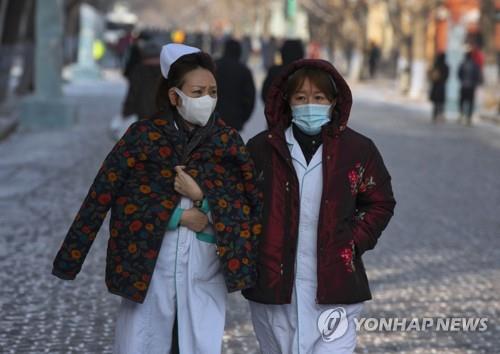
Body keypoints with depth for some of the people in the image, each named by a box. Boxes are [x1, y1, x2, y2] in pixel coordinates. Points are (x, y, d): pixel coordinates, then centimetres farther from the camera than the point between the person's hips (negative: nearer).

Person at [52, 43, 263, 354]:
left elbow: (248, 209, 0)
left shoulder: (227, 142, 3)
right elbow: (102, 197, -8)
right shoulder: (144, 135, -2)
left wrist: (200, 195, -15)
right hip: (148, 265, -1)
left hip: (205, 269, 2)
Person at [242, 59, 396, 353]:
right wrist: (253, 249, -1)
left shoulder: (359, 149, 1)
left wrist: (354, 242, -3)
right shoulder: (261, 148, 3)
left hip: (334, 285, -1)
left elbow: (381, 204, 10)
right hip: (274, 284, 2)